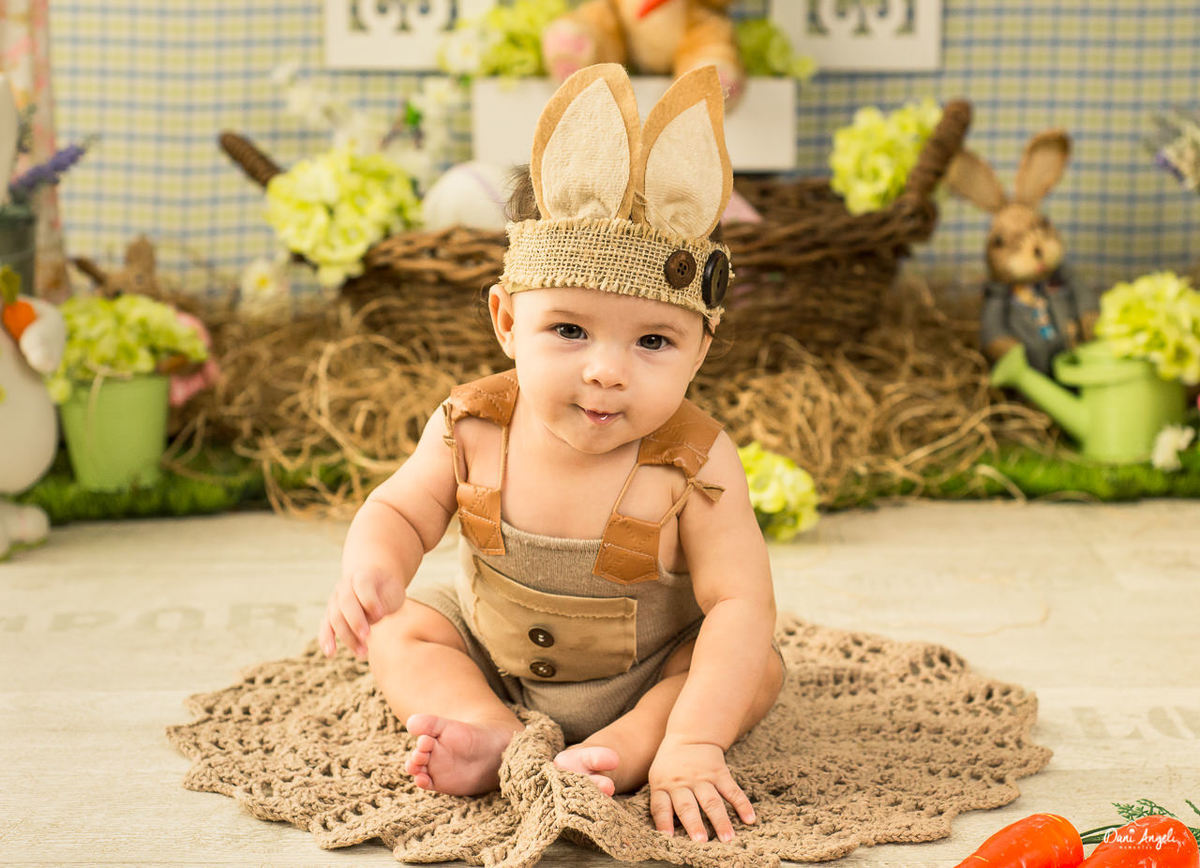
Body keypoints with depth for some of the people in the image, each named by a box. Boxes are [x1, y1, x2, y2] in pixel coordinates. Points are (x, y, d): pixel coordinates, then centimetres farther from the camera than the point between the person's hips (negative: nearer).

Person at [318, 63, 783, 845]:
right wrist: (371, 569, -32)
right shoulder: (472, 429, -20)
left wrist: (690, 743, -44)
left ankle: (619, 750, -35)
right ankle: (499, 737, -29)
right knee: (398, 631, -8)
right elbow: (400, 510, -6)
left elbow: (739, 604, -32)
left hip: (649, 675, -3)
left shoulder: (693, 464, -29)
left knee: (757, 668, -20)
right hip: (492, 660, 3)